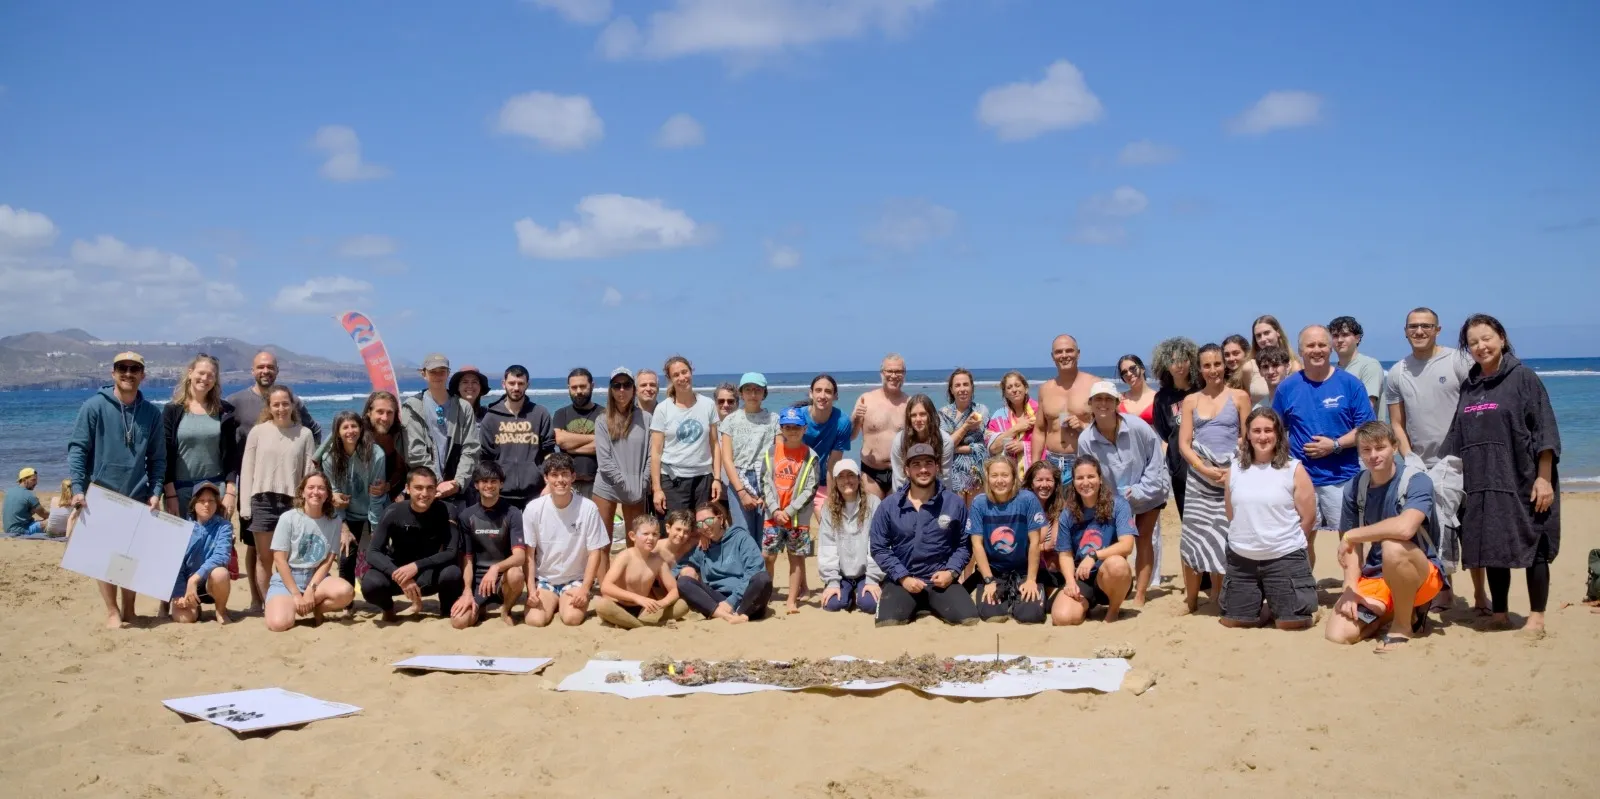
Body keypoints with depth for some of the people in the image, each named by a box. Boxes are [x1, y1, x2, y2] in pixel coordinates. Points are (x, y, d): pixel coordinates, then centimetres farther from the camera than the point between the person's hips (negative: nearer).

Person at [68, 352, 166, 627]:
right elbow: (77, 449, -7)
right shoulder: (94, 406, -6)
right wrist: (77, 488, -16)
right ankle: (112, 612, 11)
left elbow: (157, 458, 7)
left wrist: (156, 491, -4)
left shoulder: (151, 412, 3)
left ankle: (129, 611, 19)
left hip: (138, 498, 2)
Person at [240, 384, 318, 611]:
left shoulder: (305, 434, 5)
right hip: (263, 500, 1)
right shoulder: (258, 431, 5)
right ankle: (266, 603, 10)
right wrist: (245, 504, -1)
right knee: (264, 557, 5)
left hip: (292, 502, 0)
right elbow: (247, 469, 5)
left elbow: (310, 472, 3)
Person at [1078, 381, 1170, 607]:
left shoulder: (1137, 427, -26)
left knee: (1143, 539, -3)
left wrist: (1139, 491, -21)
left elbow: (1156, 461, -16)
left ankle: (1139, 597, -3)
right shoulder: (1085, 440, -21)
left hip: (1149, 491, -2)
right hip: (1113, 499, 2)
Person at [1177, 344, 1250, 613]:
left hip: (1231, 476, -1)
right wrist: (1205, 469, -11)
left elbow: (1248, 438, 2)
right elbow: (1184, 444, 4)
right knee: (1194, 538, -4)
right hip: (1199, 477, 1)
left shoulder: (1239, 397, 5)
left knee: (1223, 541, 0)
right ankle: (1190, 601, 4)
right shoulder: (1191, 400, 10)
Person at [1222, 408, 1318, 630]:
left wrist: (1288, 543, 3)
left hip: (1285, 558, -4)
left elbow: (1308, 517, -4)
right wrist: (1247, 541, 10)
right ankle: (1268, 610, 34)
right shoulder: (1234, 469, 4)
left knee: (1289, 623, -5)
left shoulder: (1294, 470, -6)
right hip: (1241, 558, 4)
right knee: (1232, 621, 8)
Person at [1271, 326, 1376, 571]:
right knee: (1303, 538, 11)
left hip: (1343, 477, -2)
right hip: (1301, 478, 2)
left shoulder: (1350, 384, -4)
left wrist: (1335, 445, -16)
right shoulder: (1287, 387, 3)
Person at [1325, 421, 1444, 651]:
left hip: (1422, 576, -5)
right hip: (1375, 577, 5)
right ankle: (1391, 611, 16)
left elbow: (1405, 528, -36)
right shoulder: (1354, 488, -1)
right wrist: (1350, 589, -15)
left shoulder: (1417, 481, -17)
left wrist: (1351, 535, -24)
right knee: (1337, 634, -15)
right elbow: (1353, 548, 0)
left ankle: (1405, 624, -13)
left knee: (1393, 546, -38)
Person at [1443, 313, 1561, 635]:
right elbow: (1456, 438, 17)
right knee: (1492, 549, 9)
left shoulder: (1523, 377, -4)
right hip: (1482, 485, 5)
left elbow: (1544, 431, -9)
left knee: (1532, 548, 2)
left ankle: (1536, 618, 11)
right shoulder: (1469, 386, 12)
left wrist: (1544, 478, -14)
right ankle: (1499, 614, 20)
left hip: (1522, 483, -5)